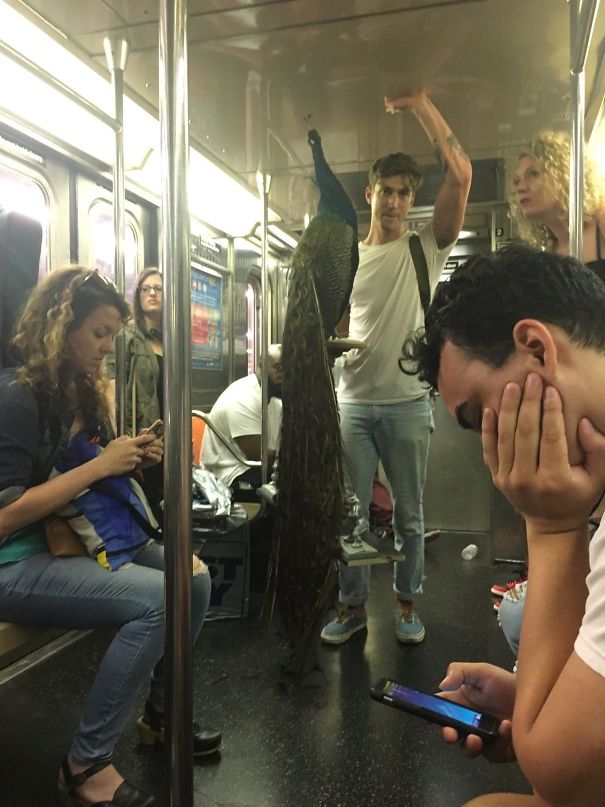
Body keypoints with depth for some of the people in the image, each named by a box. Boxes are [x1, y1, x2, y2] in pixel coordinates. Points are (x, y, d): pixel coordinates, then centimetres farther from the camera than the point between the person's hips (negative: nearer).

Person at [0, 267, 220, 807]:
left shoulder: (86, 393, 8)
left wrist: (132, 461, -3)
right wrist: (100, 465, -23)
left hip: (83, 539, 8)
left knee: (195, 579, -4)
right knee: (156, 600, -26)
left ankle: (161, 712, 17)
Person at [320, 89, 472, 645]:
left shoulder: (427, 248, 3)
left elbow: (461, 175, -10)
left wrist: (420, 104, -8)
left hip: (408, 402, -2)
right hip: (353, 402, 2)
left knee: (409, 514, 10)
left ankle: (407, 603, 29)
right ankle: (353, 604, 24)